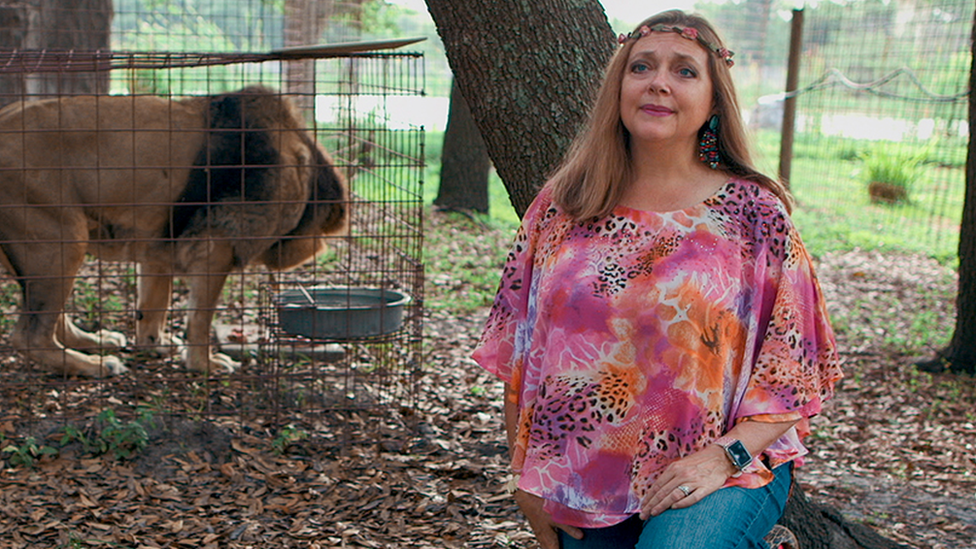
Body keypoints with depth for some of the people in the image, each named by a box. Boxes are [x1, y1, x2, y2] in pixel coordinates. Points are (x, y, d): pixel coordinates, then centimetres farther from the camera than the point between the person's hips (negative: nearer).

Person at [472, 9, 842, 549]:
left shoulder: (753, 212, -3)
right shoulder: (560, 206, 3)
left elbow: (797, 365, -3)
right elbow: (518, 349, 7)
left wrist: (724, 455, -15)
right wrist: (526, 474, 5)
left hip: (728, 469, -3)